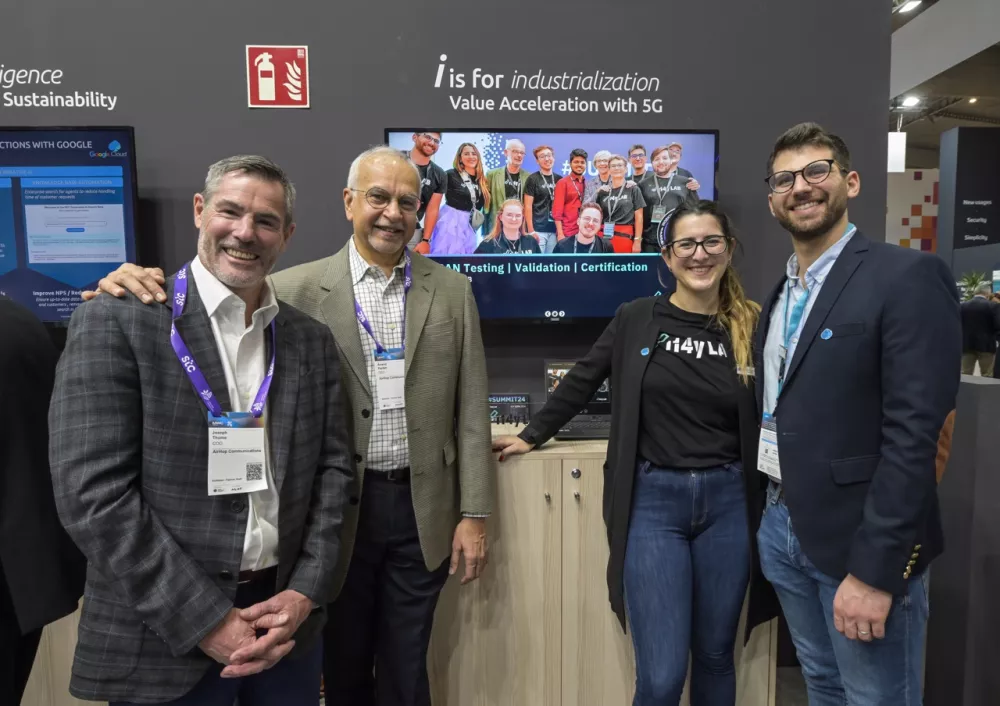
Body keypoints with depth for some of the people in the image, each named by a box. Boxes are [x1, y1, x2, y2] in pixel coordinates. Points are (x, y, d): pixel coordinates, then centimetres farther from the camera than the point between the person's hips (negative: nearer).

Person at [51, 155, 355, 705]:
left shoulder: (312, 341, 4)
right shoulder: (114, 320, -9)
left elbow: (332, 469, 4)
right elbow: (93, 491, -14)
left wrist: (305, 593, -6)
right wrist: (205, 619, -15)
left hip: (285, 620, 4)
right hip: (165, 635, -4)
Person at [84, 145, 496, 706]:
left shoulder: (452, 290, 1)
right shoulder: (300, 287, -3)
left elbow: (471, 410, 0)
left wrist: (473, 514, -2)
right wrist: (142, 282, -25)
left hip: (423, 508, 1)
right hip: (338, 509, 0)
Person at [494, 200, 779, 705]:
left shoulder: (750, 326, 1)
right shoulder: (636, 318, -2)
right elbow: (581, 383, 8)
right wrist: (532, 435, 13)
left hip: (726, 503, 2)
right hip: (653, 501, -2)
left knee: (715, 657, 17)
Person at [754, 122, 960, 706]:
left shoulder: (908, 277, -13)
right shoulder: (782, 291, 10)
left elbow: (914, 432, -19)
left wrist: (874, 570, -21)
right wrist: (771, 512, 8)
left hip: (859, 541, -7)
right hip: (783, 528, 7)